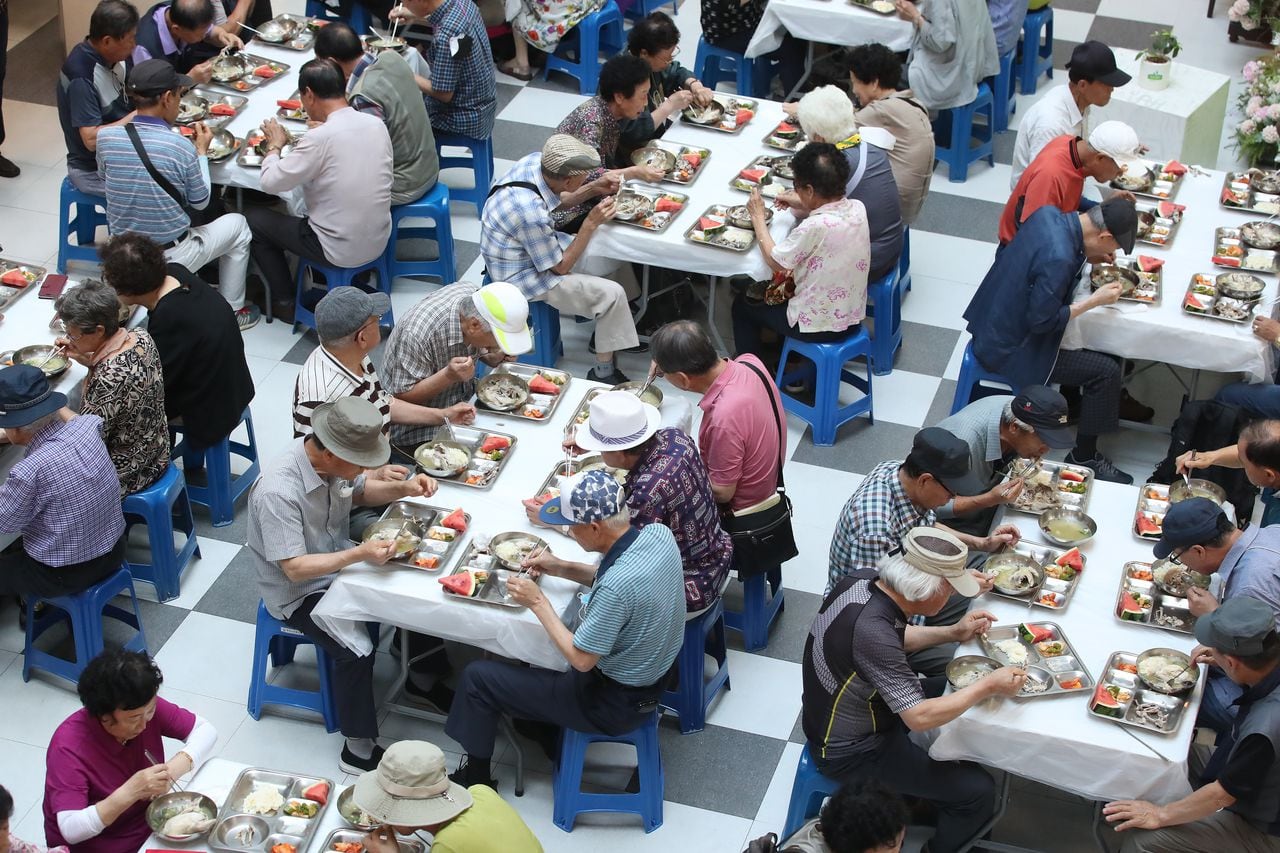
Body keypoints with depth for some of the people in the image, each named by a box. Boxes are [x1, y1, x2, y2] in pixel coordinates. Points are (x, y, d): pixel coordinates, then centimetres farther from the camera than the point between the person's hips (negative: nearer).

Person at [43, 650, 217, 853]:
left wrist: (174, 769, -20)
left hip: (150, 829, 7)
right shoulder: (68, 748, -25)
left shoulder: (146, 708, -11)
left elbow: (205, 729, -3)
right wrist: (129, 793, -38)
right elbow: (70, 830, -28)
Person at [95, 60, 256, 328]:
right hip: (172, 260, -5)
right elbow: (200, 202, -7)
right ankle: (232, 311, 29)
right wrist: (202, 152, 5)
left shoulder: (106, 137, -14)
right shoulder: (181, 148, -24)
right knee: (237, 225, 21)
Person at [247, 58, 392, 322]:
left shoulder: (320, 138, -26)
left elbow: (270, 182, -17)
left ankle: (284, 302, 23)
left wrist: (275, 146, 1)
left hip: (341, 252, -7)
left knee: (253, 218, 14)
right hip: (379, 241, 7)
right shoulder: (377, 125, -6)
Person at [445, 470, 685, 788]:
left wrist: (538, 603, -15)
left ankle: (475, 778, 23)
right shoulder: (659, 534, -13)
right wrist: (562, 568, 1)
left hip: (614, 704, -9)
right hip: (655, 674, 9)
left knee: (478, 677, 3)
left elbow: (581, 660, -25)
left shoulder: (616, 586, -38)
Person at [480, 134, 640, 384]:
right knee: (612, 294, -12)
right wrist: (591, 223, -23)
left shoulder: (535, 160, -16)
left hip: (533, 248, 9)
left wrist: (594, 188, -8)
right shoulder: (531, 213, -38)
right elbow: (561, 267, -21)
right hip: (522, 277, -9)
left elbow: (559, 200, 8)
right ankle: (604, 373, 2)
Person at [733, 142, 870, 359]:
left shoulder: (814, 227, -32)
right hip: (853, 318, 7)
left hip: (819, 329, -7)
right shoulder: (858, 209, -10)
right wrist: (800, 205, 3)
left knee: (742, 305, 17)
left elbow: (774, 261, -17)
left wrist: (758, 217, -7)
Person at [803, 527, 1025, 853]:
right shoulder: (871, 628, -38)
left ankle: (928, 792, 38)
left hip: (834, 715, 9)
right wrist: (988, 686, -22)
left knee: (950, 692, 22)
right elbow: (919, 717, -32)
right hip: (851, 752, -9)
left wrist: (952, 633, 2)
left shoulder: (863, 580, -12)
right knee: (978, 792, -6)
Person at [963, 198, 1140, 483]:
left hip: (993, 323, 9)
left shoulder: (1048, 214, -8)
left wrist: (1086, 256, 2)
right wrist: (1095, 300, -17)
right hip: (1007, 350, -9)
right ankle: (1084, 457, 11)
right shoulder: (1058, 259, -33)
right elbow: (1042, 321, -26)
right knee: (1106, 371, -5)